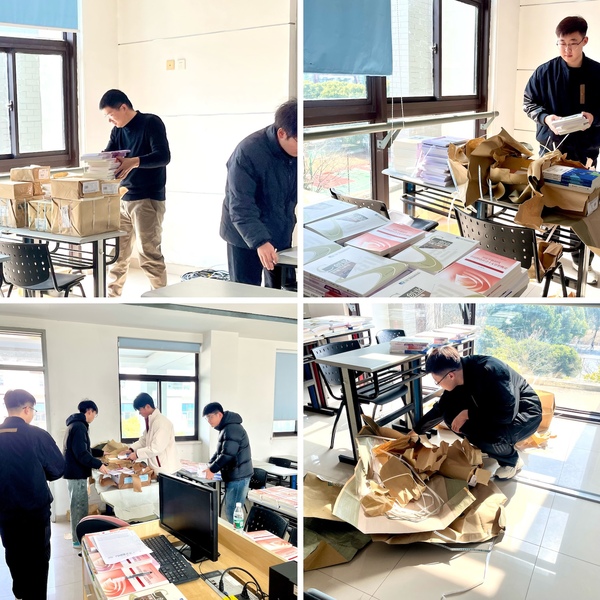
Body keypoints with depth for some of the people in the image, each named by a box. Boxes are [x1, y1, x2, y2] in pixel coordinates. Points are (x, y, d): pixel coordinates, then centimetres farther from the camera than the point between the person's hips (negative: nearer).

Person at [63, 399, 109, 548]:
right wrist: (98, 465, -21)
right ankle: (78, 540, 5)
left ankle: (78, 536, 26)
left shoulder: (76, 424, 15)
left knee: (78, 506, 18)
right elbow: (81, 454, -26)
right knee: (79, 507, -2)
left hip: (74, 472, 11)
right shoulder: (79, 426, -19)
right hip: (77, 473, -11)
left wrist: (102, 453, 32)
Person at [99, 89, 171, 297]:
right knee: (117, 252, 11)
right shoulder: (117, 131, 13)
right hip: (122, 198, 7)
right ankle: (112, 297, 22)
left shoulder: (151, 123, -8)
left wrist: (135, 162, -34)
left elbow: (163, 156, -19)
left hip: (148, 199, -7)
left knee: (149, 254, -5)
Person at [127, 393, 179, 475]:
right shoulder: (150, 421, 11)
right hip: (157, 468, 9)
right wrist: (131, 449, 4)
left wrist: (137, 454, -17)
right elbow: (144, 440, 19)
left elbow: (156, 448, -25)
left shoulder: (161, 422, -22)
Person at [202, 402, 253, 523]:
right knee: (230, 510, 13)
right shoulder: (225, 428, 15)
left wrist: (212, 470, -17)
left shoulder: (232, 429, -19)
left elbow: (227, 454, -24)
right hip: (233, 476, 10)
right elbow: (220, 451, 23)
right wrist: (209, 465, 12)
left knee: (232, 511, -6)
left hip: (238, 477, -10)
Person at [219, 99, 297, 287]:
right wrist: (260, 241, -40)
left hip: (281, 233, 5)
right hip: (245, 236, -5)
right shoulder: (247, 153, -28)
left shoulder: (297, 150, -11)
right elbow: (240, 207, -29)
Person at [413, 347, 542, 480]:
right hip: (498, 412, 7)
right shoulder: (459, 378, -10)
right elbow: (440, 409, 5)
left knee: (485, 435, -34)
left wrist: (467, 414, -27)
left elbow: (507, 414, -36)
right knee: (451, 415, -11)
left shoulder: (490, 372, -34)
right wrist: (416, 430, 11)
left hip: (526, 413, -7)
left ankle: (512, 460, -4)